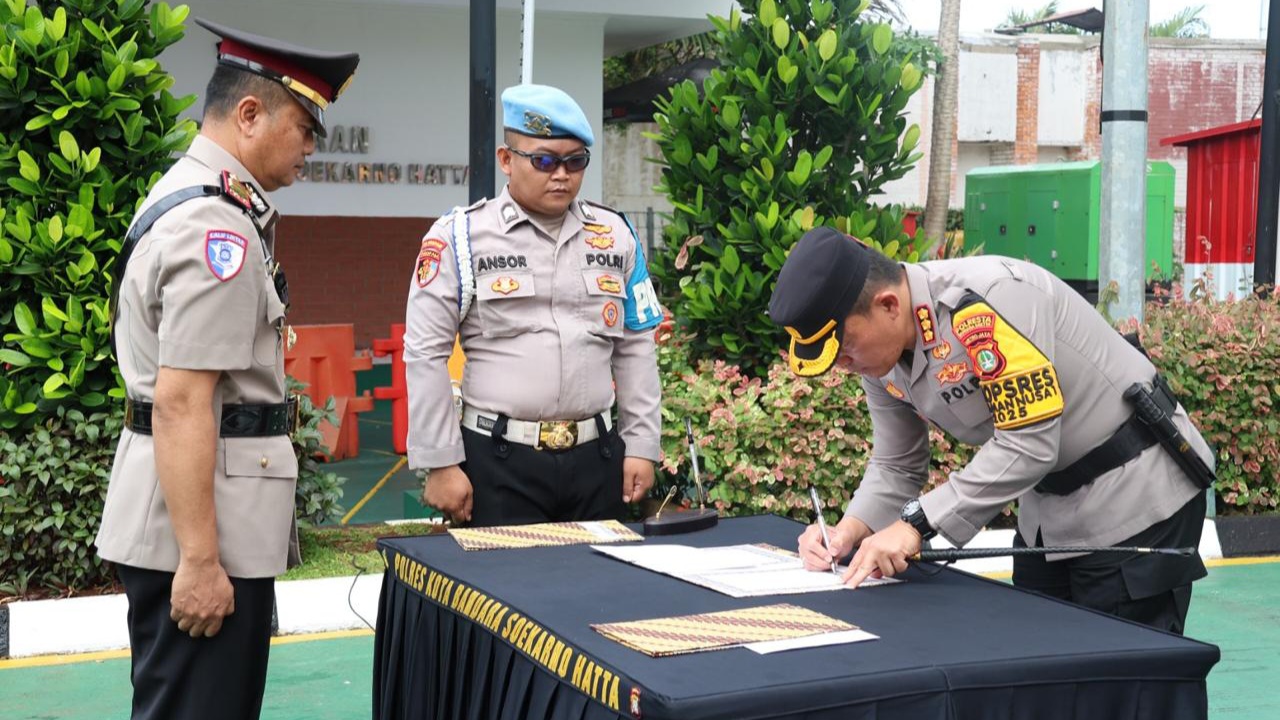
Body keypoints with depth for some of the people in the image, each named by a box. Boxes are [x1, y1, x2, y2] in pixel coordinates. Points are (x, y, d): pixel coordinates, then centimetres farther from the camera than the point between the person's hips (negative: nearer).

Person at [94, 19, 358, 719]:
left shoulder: (181, 193, 13)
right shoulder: (220, 224, -19)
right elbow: (181, 403, -24)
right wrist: (200, 559, -23)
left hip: (168, 517, 11)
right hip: (199, 524, -11)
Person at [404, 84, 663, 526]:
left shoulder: (616, 236, 9)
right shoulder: (460, 238, -3)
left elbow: (635, 349, 13)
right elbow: (426, 355, -4)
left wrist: (641, 446, 9)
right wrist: (441, 464, -6)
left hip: (597, 458, 4)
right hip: (498, 461, -3)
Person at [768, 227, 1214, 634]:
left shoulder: (986, 299, -29)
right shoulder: (881, 354, -3)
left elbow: (1028, 445, -31)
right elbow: (894, 465, 6)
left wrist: (916, 524, -29)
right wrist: (852, 527, -13)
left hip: (1133, 494, -8)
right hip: (1049, 509, 8)